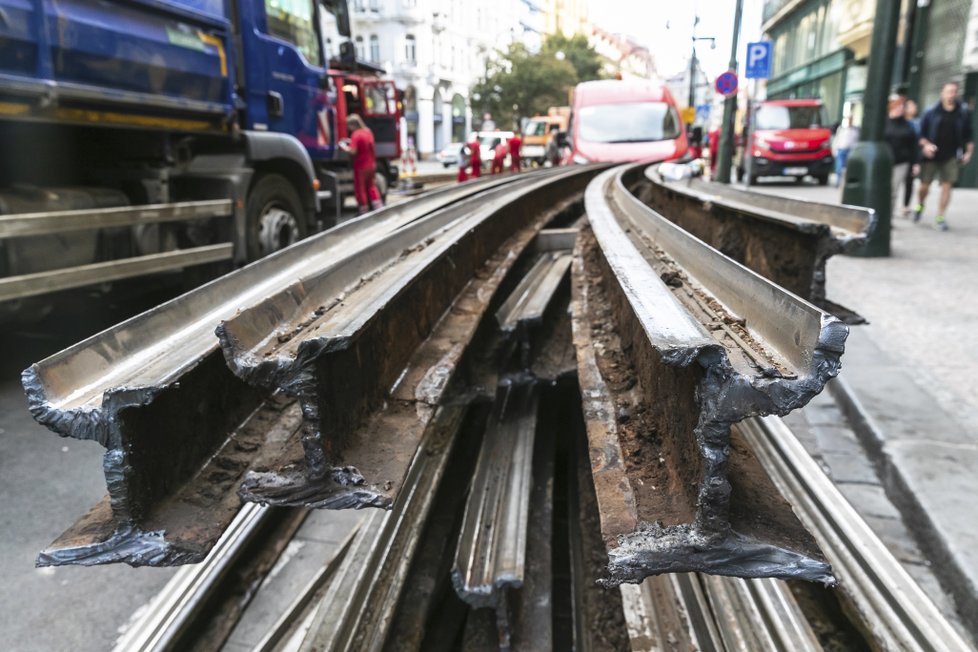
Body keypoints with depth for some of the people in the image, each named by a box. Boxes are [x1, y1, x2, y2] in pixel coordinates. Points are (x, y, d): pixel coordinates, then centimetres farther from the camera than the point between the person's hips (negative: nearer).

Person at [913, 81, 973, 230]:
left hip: (950, 157, 1)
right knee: (924, 186, 2)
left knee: (947, 186, -4)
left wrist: (968, 152, 4)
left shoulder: (963, 113, 4)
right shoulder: (931, 112, -1)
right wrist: (925, 144, -14)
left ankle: (940, 216, 3)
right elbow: (921, 132, 2)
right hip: (931, 155, -1)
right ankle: (920, 205, 32)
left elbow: (968, 135, 10)